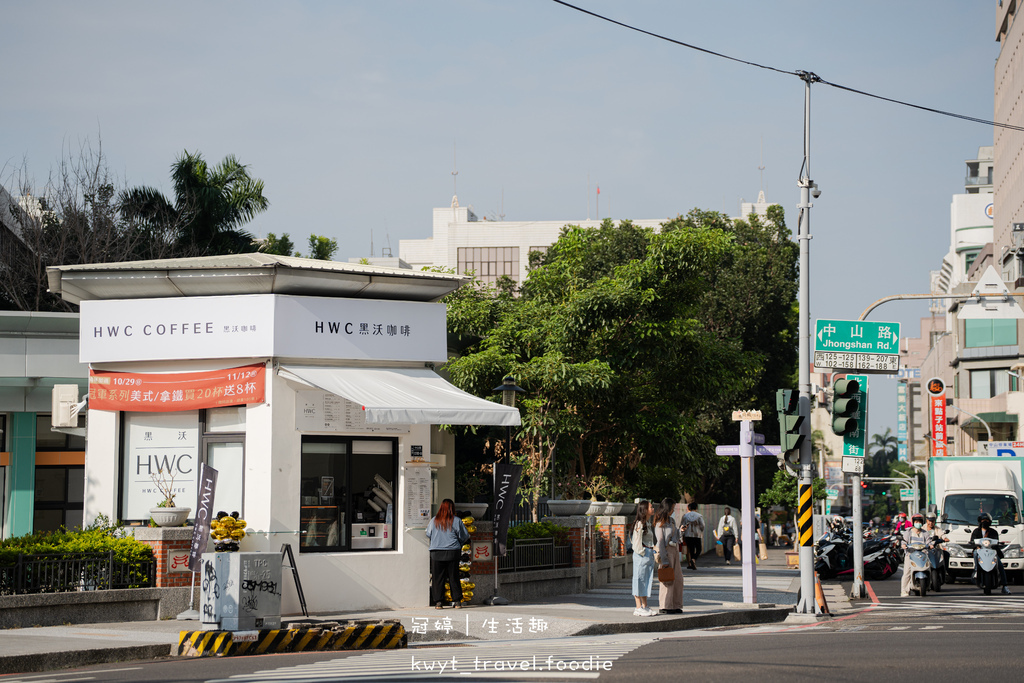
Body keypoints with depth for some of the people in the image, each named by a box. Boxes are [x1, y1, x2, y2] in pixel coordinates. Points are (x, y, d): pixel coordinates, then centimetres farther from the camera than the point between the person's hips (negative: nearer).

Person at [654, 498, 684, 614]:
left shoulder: (671, 521, 16)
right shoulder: (660, 523, -10)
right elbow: (660, 541, -14)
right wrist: (664, 560, -16)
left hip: (674, 551, 8)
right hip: (666, 551, -8)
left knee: (678, 579, 7)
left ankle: (676, 606, 13)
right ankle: (664, 607, -2)